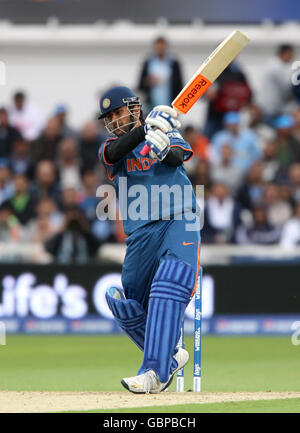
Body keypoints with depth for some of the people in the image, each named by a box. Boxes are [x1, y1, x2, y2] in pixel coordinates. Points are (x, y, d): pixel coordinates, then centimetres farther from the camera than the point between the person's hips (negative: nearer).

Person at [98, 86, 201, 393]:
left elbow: (177, 157, -13)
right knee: (128, 308, 6)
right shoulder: (110, 147, 13)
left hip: (179, 222, -4)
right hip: (140, 234, 4)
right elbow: (116, 151, -13)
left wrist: (162, 148, -37)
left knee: (168, 287, -26)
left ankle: (155, 373, -34)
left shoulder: (168, 134, 10)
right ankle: (171, 356, 29)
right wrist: (147, 129, -30)